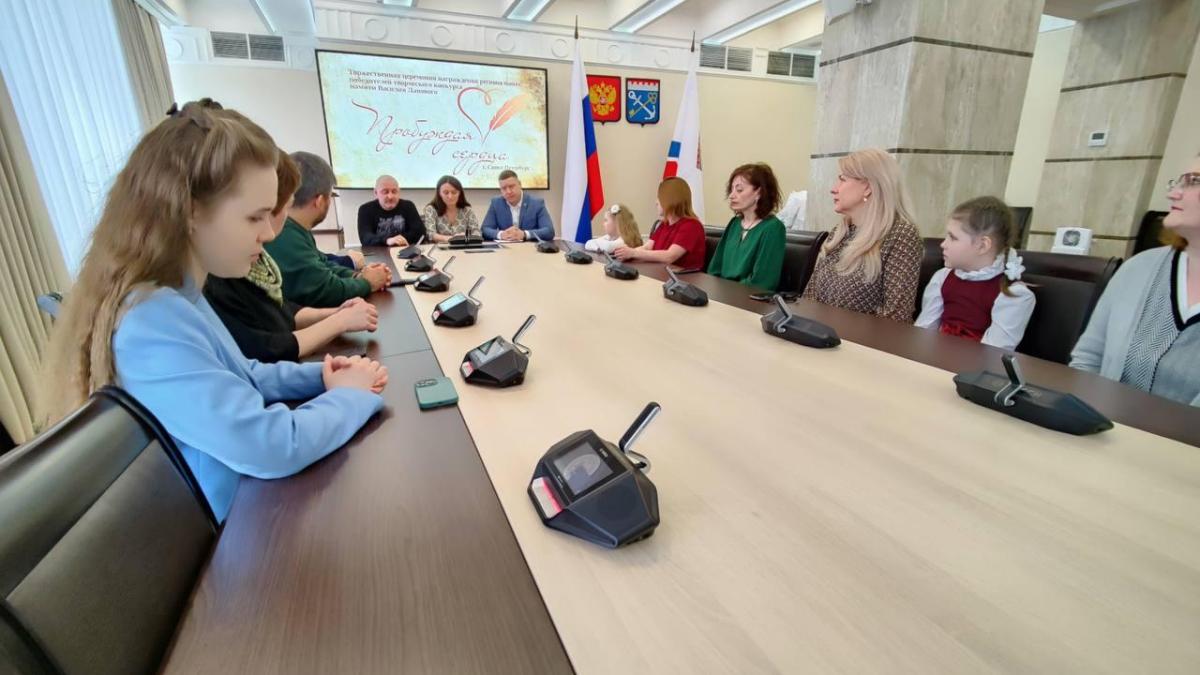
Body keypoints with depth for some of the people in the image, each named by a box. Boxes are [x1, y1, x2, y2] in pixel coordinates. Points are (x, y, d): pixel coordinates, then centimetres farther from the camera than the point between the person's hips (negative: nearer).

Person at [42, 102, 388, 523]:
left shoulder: (174, 296, 0)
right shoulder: (149, 324, -29)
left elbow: (240, 379, 13)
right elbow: (274, 446, -31)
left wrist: (319, 376, -3)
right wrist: (349, 395, -15)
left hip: (248, 495, 8)